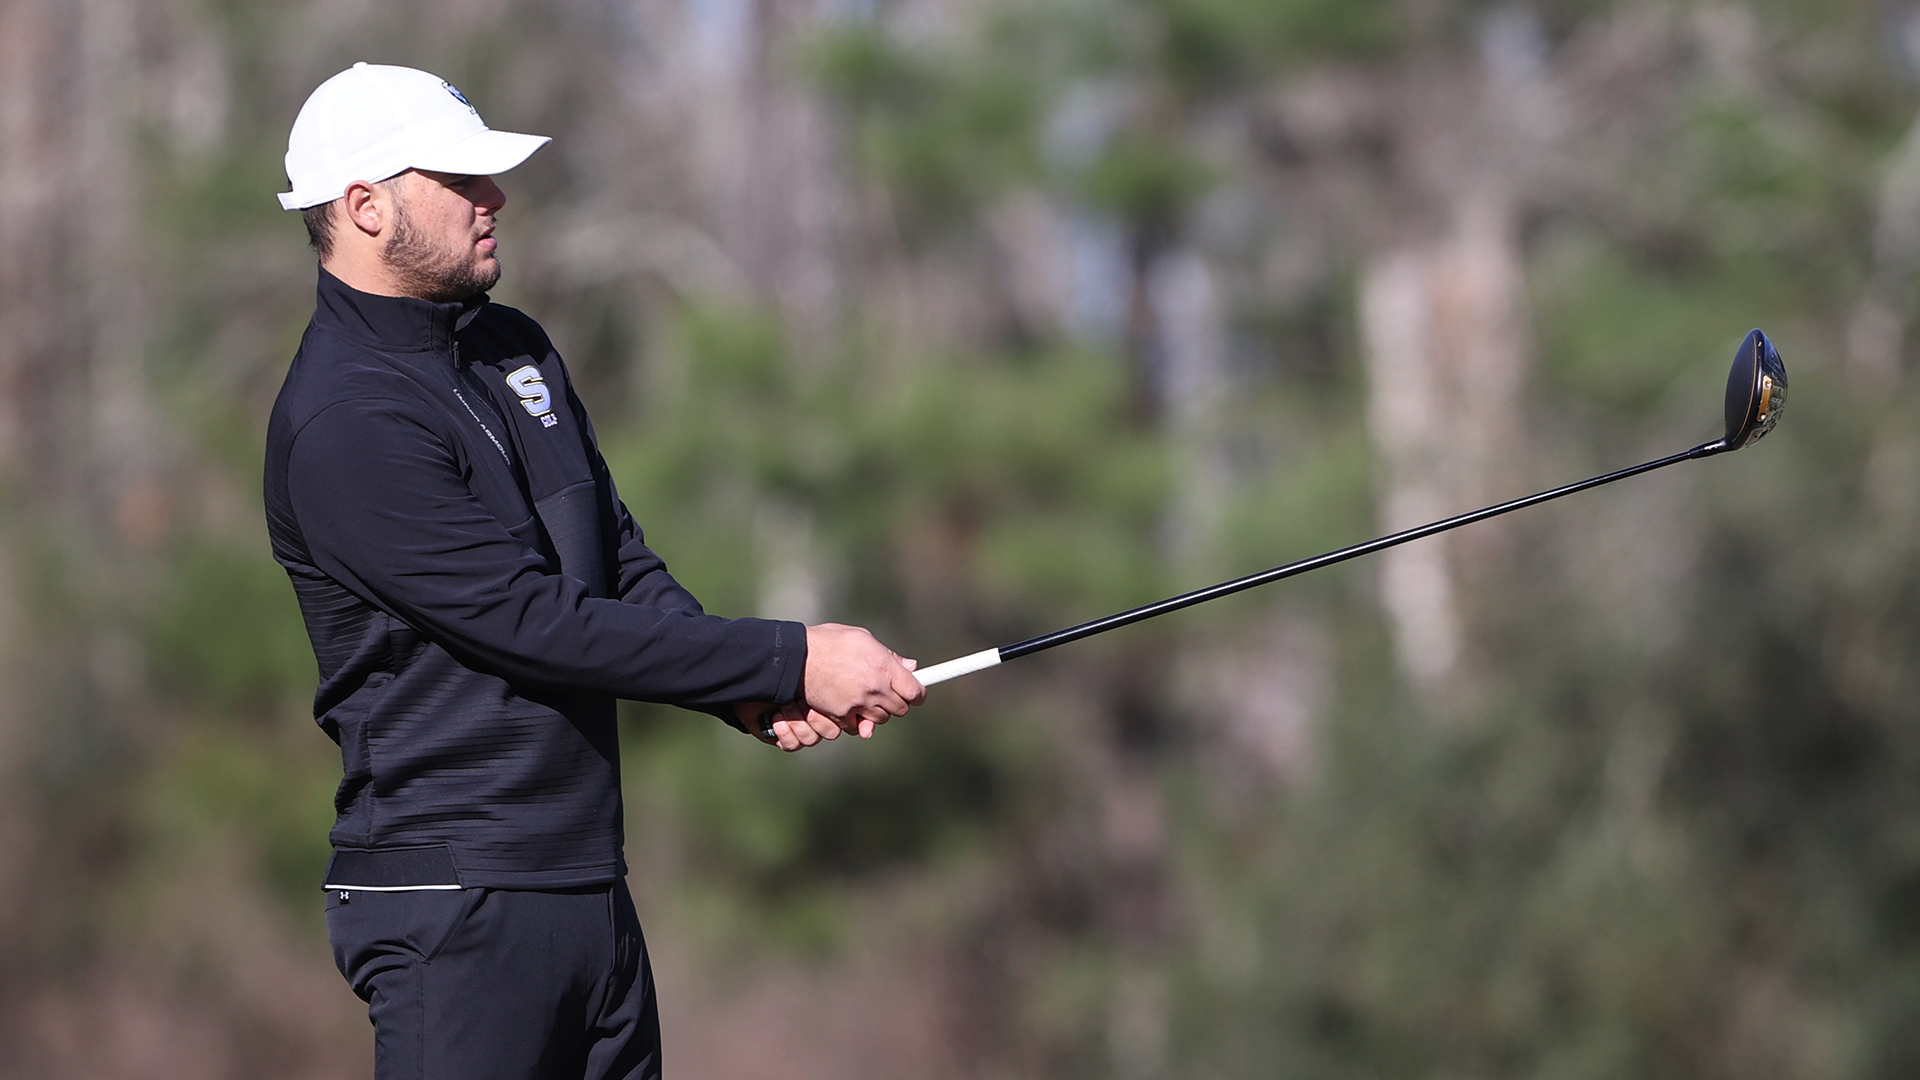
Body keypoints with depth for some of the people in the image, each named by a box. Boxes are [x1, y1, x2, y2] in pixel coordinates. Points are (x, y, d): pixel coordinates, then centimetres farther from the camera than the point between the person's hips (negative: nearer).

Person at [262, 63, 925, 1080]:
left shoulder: (514, 349, 14)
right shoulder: (342, 420, -16)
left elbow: (619, 564, 14)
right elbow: (535, 623, -19)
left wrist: (759, 697, -4)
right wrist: (791, 660, -16)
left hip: (588, 878, 9)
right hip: (455, 904, -9)